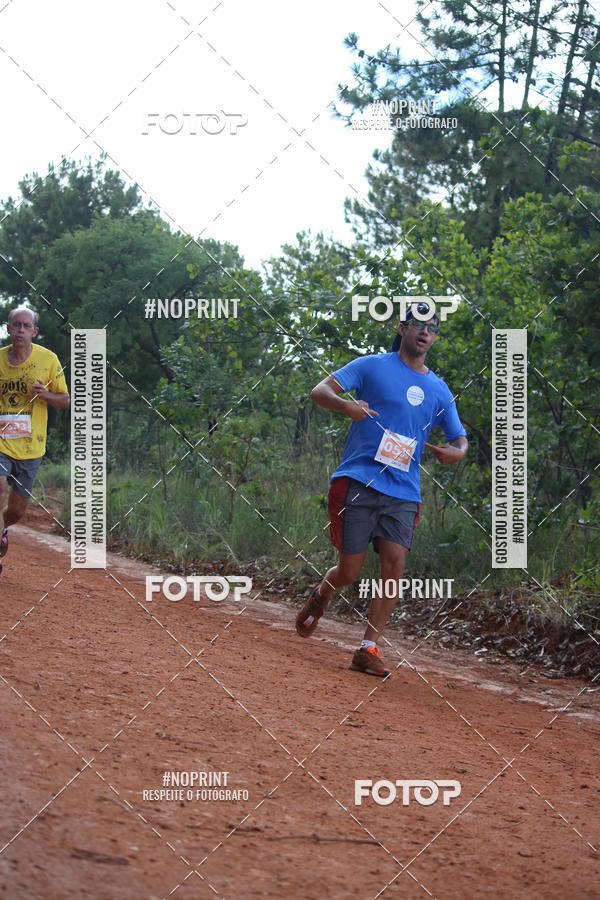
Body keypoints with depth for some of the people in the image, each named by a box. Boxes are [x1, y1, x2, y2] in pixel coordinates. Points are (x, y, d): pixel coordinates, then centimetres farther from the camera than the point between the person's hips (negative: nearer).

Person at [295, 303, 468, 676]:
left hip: (404, 492, 4)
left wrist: (456, 451, -4)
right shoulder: (372, 366, 4)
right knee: (349, 571, -4)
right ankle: (319, 598, 31)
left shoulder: (439, 390, 16)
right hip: (359, 481, -4)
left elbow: (460, 438, 22)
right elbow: (320, 390, -2)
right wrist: (346, 404, -25)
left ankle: (369, 649, -9)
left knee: (395, 563, -14)